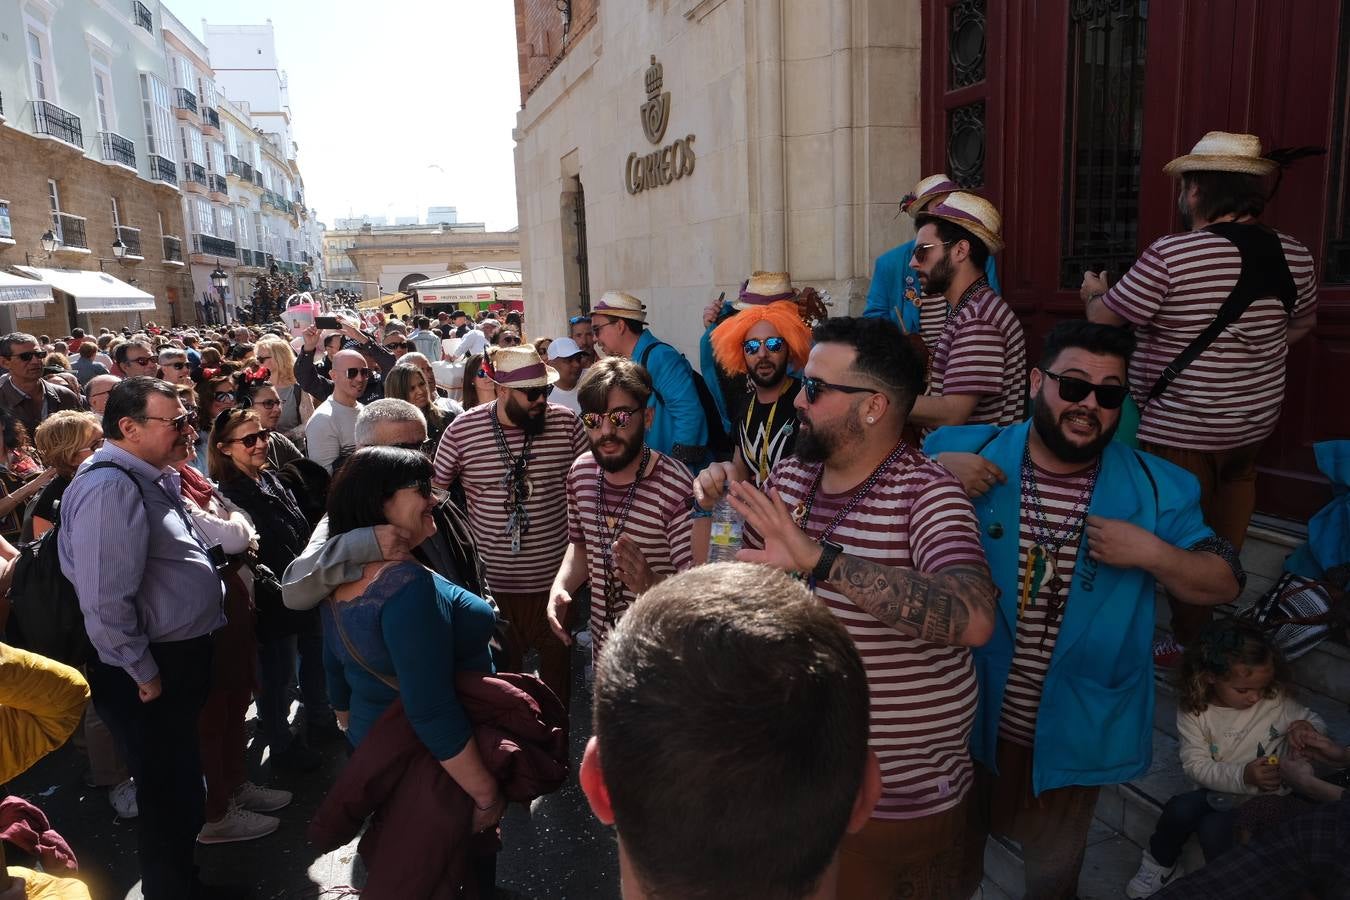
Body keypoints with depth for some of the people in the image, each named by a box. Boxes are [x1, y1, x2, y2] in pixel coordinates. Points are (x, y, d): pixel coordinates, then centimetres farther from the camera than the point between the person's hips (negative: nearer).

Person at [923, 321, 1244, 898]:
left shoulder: (1155, 488, -7)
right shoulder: (968, 451, -11)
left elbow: (1224, 584, -3)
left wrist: (1151, 554, -22)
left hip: (1073, 730, 1)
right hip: (967, 715, 0)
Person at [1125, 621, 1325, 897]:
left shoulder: (1276, 700, -13)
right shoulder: (1194, 712, -13)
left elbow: (1314, 720, 4)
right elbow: (1196, 765, -14)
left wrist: (1308, 728, -22)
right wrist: (1243, 776, -31)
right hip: (1220, 791, 2)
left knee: (1213, 828, -28)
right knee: (1179, 810, -26)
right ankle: (1159, 863, 5)